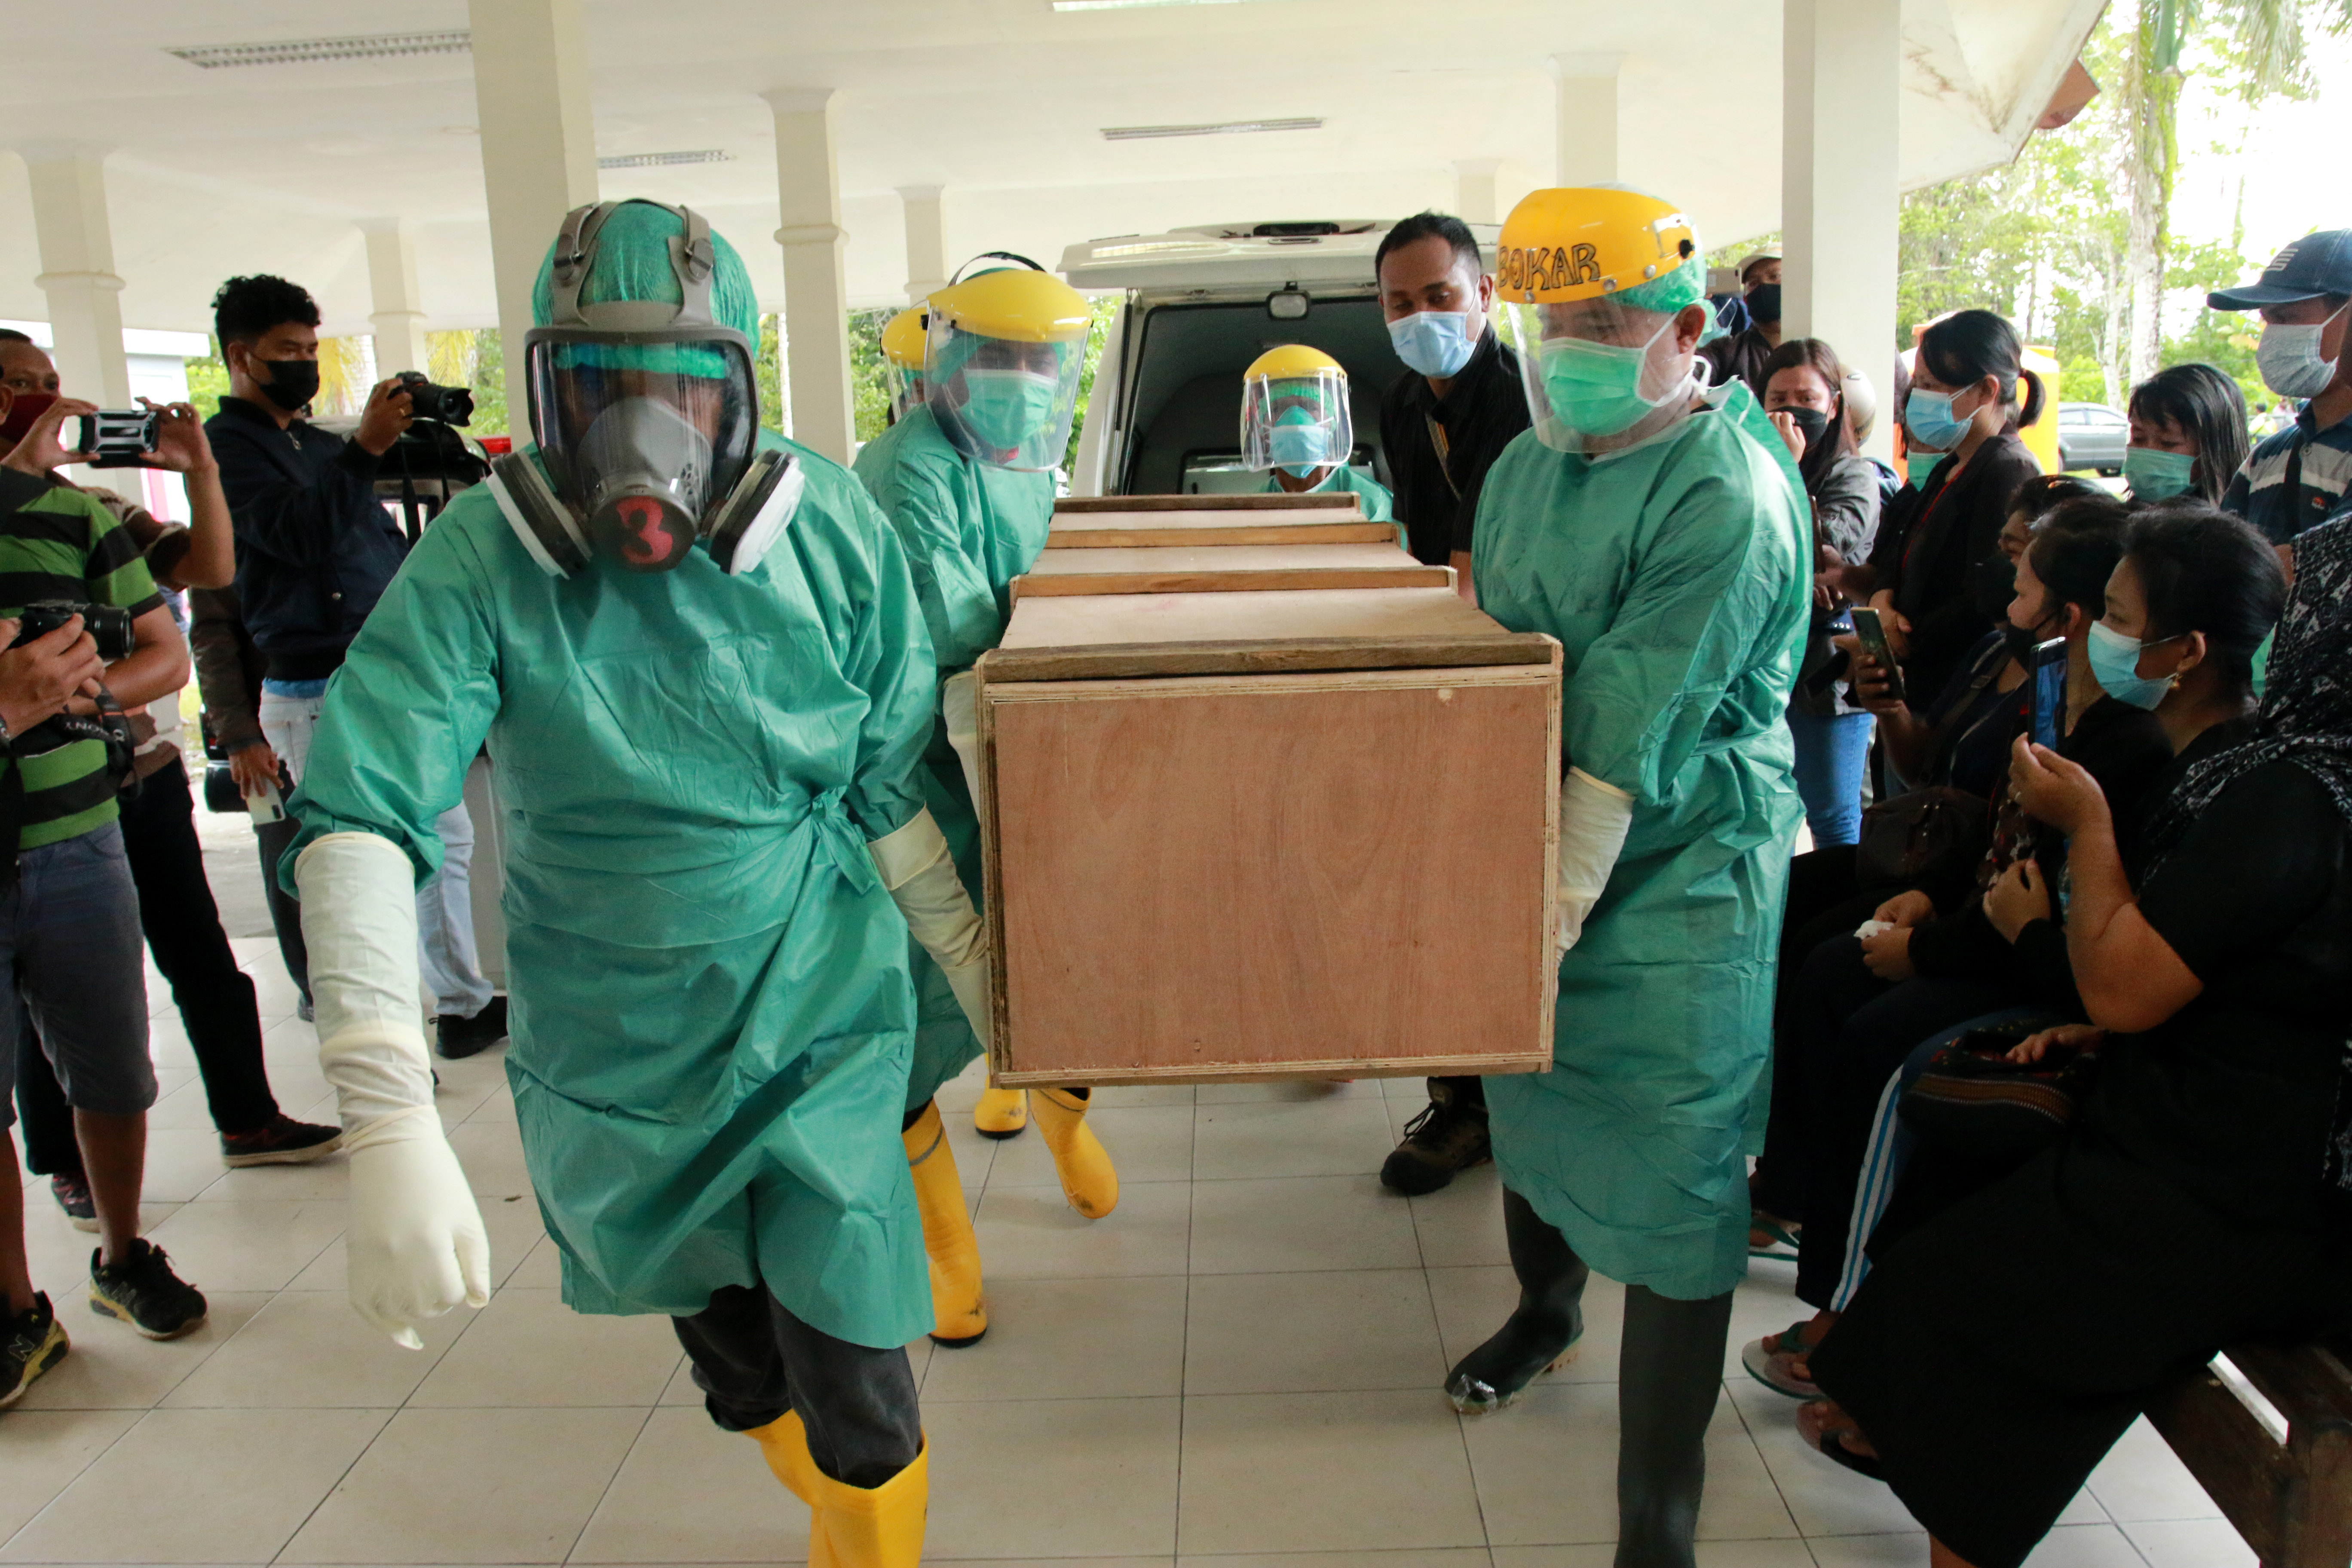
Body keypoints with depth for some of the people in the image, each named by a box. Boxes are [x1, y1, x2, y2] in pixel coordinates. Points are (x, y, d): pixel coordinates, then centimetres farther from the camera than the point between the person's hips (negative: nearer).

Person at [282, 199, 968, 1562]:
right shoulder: (481, 563, -17)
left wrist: (984, 968, 6)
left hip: (823, 1027, -1)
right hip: (615, 1058, 2)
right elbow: (363, 823, -25)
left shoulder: (835, 534, -12)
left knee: (853, 1391, -1)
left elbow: (893, 792, -1)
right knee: (728, 1346, 23)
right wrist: (390, 1123, -35)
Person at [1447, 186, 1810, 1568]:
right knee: (1528, 1093, 23)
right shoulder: (1528, 466, 7)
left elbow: (1632, 736, -23)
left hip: (1676, 884, -8)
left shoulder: (1728, 496, -19)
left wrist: (1554, 904, -22)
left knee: (1670, 1180, -4)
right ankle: (1545, 1312, 53)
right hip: (1530, 850, 8)